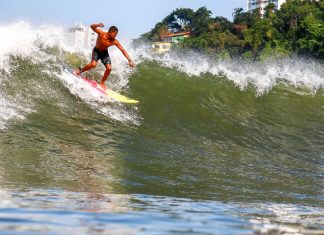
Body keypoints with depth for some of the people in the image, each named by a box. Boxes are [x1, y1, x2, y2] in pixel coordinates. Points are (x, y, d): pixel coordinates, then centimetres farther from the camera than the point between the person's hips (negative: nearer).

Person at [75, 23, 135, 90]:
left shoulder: (115, 42, -24)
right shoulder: (101, 34, -29)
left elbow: (123, 50, -20)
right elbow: (92, 27, -33)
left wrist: (129, 60, -28)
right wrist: (98, 25, -56)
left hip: (104, 53, 3)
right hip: (96, 51, -3)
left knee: (109, 68, -13)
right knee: (93, 64, -28)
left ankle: (102, 83, 9)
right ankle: (80, 70, -1)